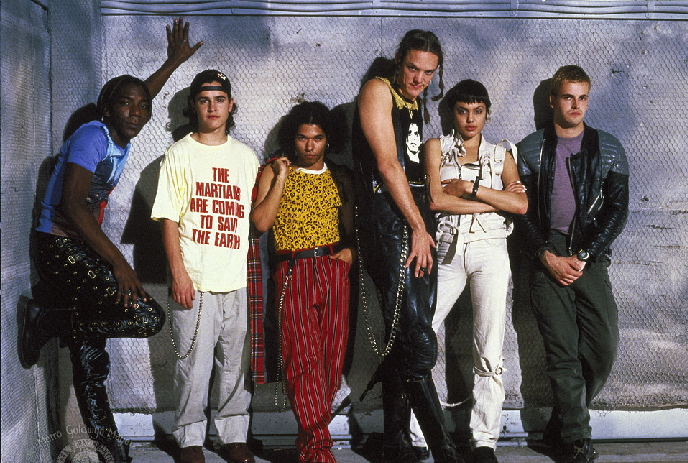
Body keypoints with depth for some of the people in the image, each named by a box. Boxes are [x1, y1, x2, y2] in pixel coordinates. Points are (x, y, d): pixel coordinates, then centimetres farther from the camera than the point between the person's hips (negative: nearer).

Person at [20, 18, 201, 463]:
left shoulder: (122, 140, 12)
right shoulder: (92, 136, -13)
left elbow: (140, 95, 36)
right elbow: (71, 204, -24)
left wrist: (173, 62, 40)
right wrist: (118, 262, -26)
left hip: (87, 252, 8)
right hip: (61, 248, -8)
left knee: (91, 359, 8)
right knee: (149, 317, -21)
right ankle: (54, 318, -6)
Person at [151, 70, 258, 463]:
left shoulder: (246, 157, 12)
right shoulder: (180, 154, 3)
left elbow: (254, 217, 14)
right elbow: (169, 218, -1)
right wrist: (178, 272, -9)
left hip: (239, 281, 3)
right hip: (194, 282, -3)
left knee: (236, 363, 9)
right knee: (194, 364, 2)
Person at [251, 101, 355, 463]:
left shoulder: (339, 177, 17)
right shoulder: (274, 173, 8)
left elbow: (351, 226, 25)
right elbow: (261, 222, -6)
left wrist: (350, 250, 5)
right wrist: (281, 178, -6)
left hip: (334, 269, 3)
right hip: (294, 271, -3)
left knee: (331, 355, 0)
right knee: (303, 355, -12)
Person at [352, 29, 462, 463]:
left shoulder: (416, 105, 22)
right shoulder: (378, 91, -2)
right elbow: (387, 165, -10)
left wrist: (425, 227, 12)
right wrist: (418, 227, -8)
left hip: (418, 225, 8)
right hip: (389, 226, -8)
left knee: (404, 342, 9)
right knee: (417, 345, -11)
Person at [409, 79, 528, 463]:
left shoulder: (501, 155, 17)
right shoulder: (437, 147, 13)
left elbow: (521, 204, 0)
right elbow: (435, 200, -4)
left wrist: (471, 189, -6)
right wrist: (495, 200, -2)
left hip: (489, 249, 1)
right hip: (447, 251, 0)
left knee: (490, 352, -6)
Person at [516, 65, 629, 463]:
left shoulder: (609, 149, 11)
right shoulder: (530, 149, 9)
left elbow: (618, 209, 4)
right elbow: (522, 209, 4)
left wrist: (583, 256, -7)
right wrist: (548, 256, -8)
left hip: (591, 257, 1)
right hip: (548, 258, -1)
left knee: (604, 347, -6)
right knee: (562, 352, -5)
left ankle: (563, 425, 15)